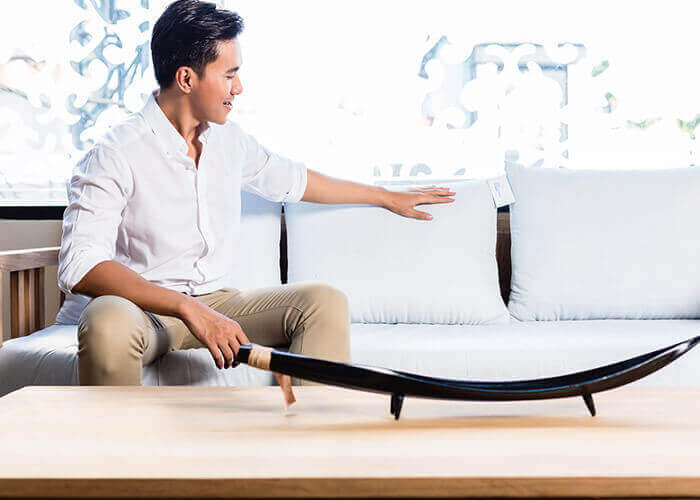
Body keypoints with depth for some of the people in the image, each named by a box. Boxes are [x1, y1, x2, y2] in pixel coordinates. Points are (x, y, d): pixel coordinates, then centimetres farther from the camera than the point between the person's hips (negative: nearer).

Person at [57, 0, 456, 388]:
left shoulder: (229, 140, 7)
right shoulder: (116, 156, -15)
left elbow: (290, 178, 27)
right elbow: (80, 267, -25)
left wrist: (387, 197, 38)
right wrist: (188, 309, -34)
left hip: (214, 302, 6)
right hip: (144, 309, -6)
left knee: (325, 301, -16)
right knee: (108, 322, -41)